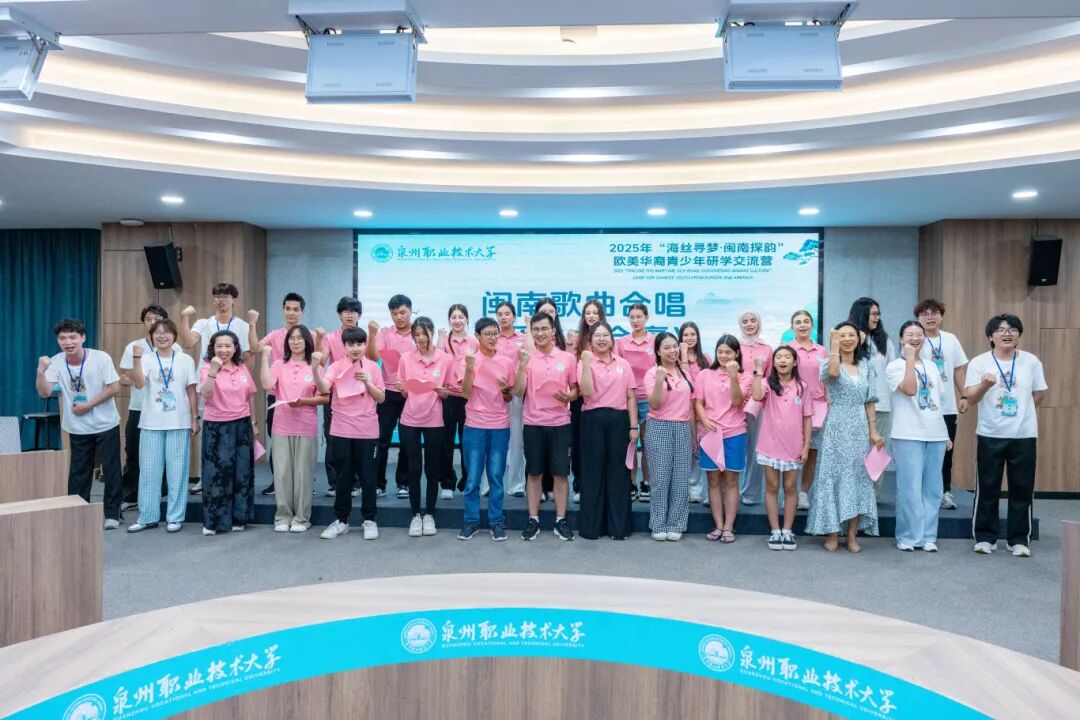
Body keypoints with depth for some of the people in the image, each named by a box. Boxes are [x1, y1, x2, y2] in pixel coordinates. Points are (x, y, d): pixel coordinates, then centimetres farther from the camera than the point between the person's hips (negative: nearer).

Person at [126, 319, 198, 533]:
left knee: (177, 471, 4)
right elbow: (139, 384, -14)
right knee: (149, 471, 6)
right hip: (151, 424, 0)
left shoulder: (185, 360, 3)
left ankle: (175, 517, 12)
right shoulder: (146, 359, 1)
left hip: (179, 423, 0)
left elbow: (191, 392, 5)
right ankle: (147, 516, 17)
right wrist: (136, 358, -23)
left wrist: (195, 419, 2)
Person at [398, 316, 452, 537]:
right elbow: (403, 393, 8)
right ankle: (415, 515, 15)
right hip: (409, 421, 1)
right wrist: (402, 389, -15)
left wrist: (442, 392, -17)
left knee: (432, 469, 6)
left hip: (434, 421, -1)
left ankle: (429, 515, 19)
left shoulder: (446, 359, -3)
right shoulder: (406, 358, 1)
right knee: (414, 469, 3)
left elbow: (448, 393, 4)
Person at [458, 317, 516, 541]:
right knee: (472, 477, 4)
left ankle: (497, 521, 16)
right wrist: (469, 369, -20)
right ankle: (471, 521, 15)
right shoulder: (470, 359, -2)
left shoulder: (507, 362, 3)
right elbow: (466, 393, -9)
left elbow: (509, 399, 9)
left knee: (496, 476, 6)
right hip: (474, 426, -1)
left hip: (500, 426, 1)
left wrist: (505, 390, -13)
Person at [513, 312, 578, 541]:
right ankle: (533, 519, 16)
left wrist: (569, 397, -14)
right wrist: (522, 365, -18)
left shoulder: (567, 358, 2)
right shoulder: (526, 358, 0)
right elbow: (518, 392, -7)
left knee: (560, 473, 4)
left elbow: (575, 389, 9)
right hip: (533, 423, 0)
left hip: (560, 423, 0)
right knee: (534, 473, 7)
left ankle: (561, 520, 14)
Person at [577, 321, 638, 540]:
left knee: (618, 471, 6)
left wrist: (633, 426, 2)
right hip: (593, 420, -2)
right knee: (593, 472, 3)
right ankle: (591, 526, 13)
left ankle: (619, 526, 15)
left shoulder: (623, 364, 9)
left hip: (618, 419, 2)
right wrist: (587, 362, -15)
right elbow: (587, 392, -14)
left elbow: (631, 397, 8)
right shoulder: (584, 363, 1)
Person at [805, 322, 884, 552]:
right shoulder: (829, 362, -1)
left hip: (859, 429, 4)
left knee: (857, 477, 4)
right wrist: (834, 344, -20)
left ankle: (852, 535, 11)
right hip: (836, 428, -4)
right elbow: (833, 372, -28)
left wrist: (873, 431, 4)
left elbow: (869, 402, 11)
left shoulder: (866, 366, 11)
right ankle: (832, 533, 6)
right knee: (834, 476, -2)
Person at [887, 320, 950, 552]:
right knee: (910, 489, -5)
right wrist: (910, 358, -15)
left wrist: (946, 433, 16)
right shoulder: (895, 366, -2)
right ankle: (908, 537, 5)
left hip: (935, 434, 6)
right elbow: (909, 390, -19)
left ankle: (928, 536, 16)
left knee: (932, 489, 7)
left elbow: (938, 401, 19)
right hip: (908, 435, -6)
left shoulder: (931, 367, 16)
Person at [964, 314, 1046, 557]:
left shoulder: (1031, 362, 2)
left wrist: (1021, 413, 11)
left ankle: (1018, 540, 18)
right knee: (987, 488, 4)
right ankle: (985, 537, 16)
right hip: (990, 435, -2)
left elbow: (1040, 394, 13)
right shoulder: (979, 362, -5)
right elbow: (971, 398, -11)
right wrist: (985, 385, -29)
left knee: (1022, 489, 6)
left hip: (1024, 436, 2)